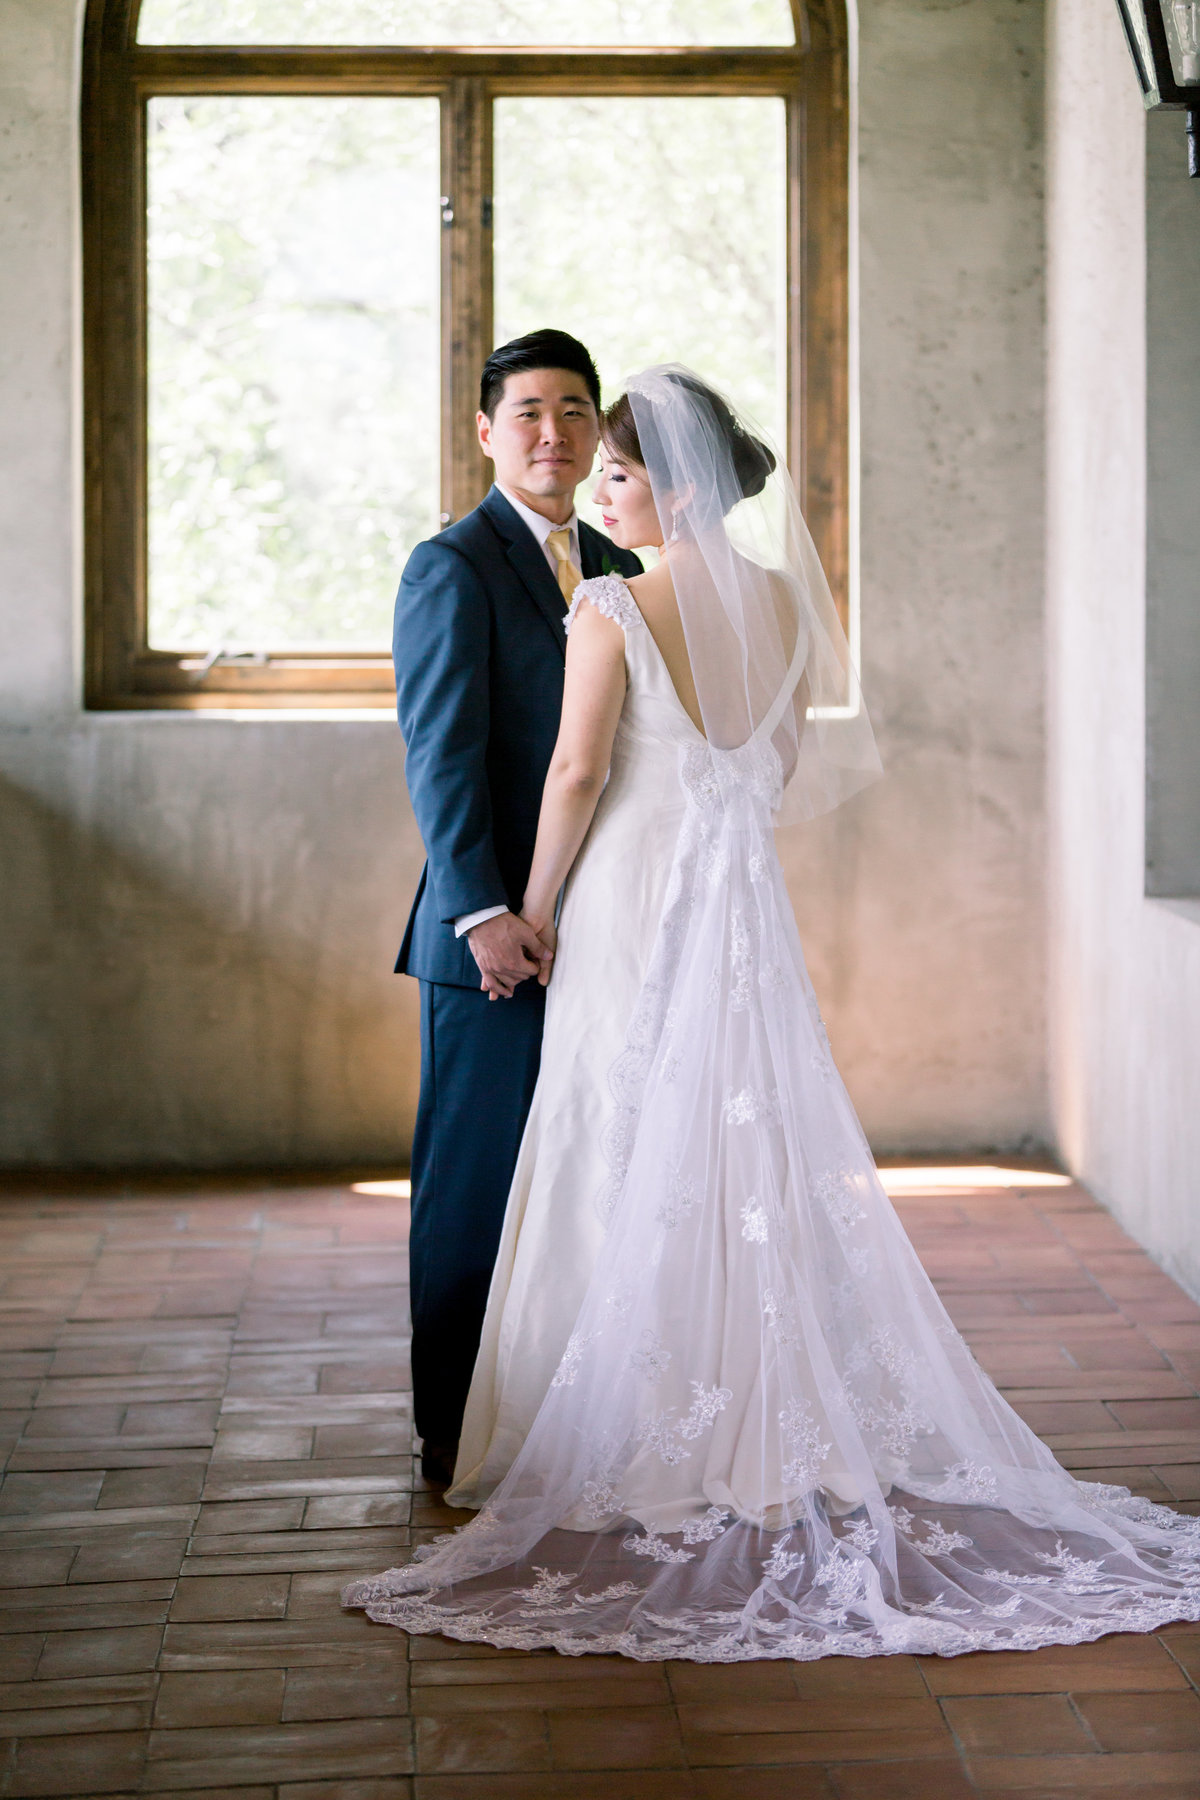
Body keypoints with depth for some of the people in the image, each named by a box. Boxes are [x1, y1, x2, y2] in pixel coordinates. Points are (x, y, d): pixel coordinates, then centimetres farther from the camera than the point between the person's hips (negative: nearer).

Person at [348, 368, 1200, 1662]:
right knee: (761, 1155, 10)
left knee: (634, 1171, 2)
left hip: (631, 906, -5)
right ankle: (780, 1426, 15)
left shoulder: (612, 608, -12)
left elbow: (577, 771, -14)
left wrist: (534, 909, -2)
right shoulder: (783, 601, 5)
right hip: (745, 903, 5)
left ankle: (647, 1442, 5)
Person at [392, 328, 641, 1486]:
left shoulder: (614, 569, 15)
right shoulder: (451, 568, -7)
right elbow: (440, 757, -14)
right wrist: (482, 912, -21)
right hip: (495, 938, -7)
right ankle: (455, 1430, 13)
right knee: (475, 1186, 1)